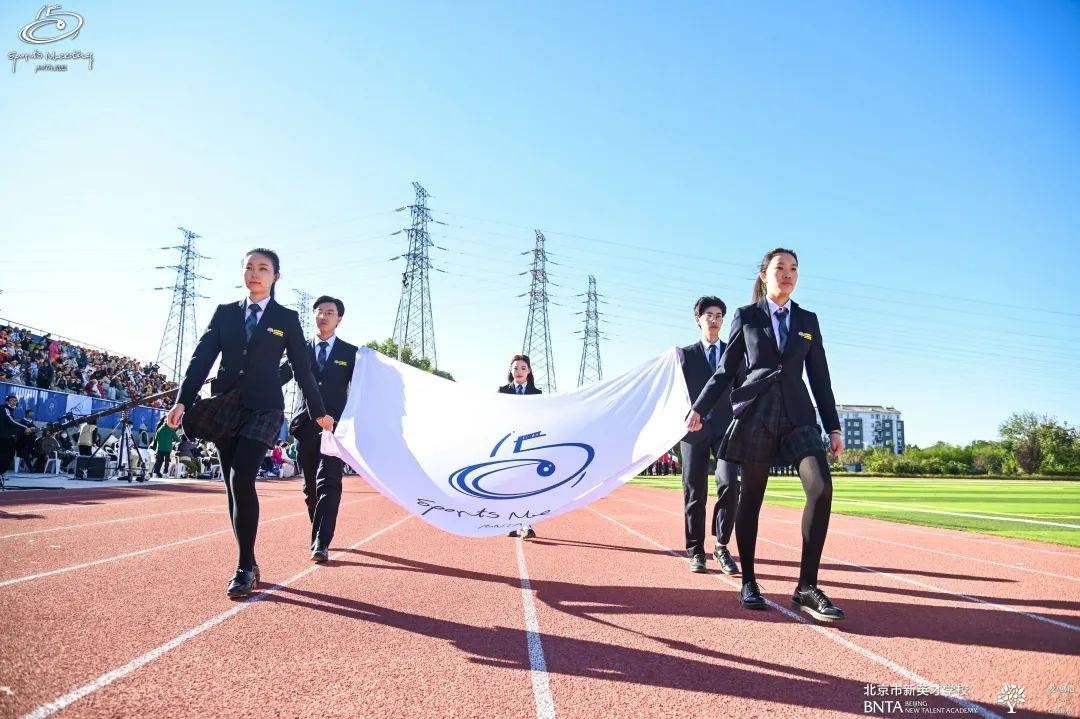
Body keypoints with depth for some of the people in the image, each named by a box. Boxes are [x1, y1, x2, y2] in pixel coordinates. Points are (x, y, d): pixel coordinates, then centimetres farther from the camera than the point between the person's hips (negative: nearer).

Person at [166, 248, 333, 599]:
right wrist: (182, 400, -5)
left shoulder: (287, 318, 5)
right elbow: (202, 358, 6)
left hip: (263, 408, -4)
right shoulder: (225, 312, 11)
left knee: (242, 481, -18)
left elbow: (301, 368, 8)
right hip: (225, 408, 4)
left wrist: (318, 411, 10)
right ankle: (249, 565, 16)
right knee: (234, 487, 6)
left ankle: (245, 568, -8)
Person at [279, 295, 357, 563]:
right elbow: (278, 378, 4)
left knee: (328, 483, -12)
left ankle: (321, 544, -13)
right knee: (310, 487, 11)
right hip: (306, 426, 3)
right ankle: (320, 535, 27)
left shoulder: (350, 353, 8)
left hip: (336, 426, -3)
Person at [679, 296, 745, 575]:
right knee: (695, 492, 1)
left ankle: (721, 546, -1)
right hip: (695, 429, 0)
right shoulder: (685, 354, 11)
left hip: (726, 428, 1)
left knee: (729, 484, -16)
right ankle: (696, 552, 10)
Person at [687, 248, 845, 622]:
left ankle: (807, 587, -10)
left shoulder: (808, 320, 16)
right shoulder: (746, 316, 9)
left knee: (821, 487, -18)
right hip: (756, 414, -2)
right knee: (751, 498, 1)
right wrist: (699, 409, 1)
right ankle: (748, 583, 15)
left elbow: (820, 378, 14)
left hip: (798, 415, 2)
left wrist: (834, 427, 10)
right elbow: (725, 371, 9)